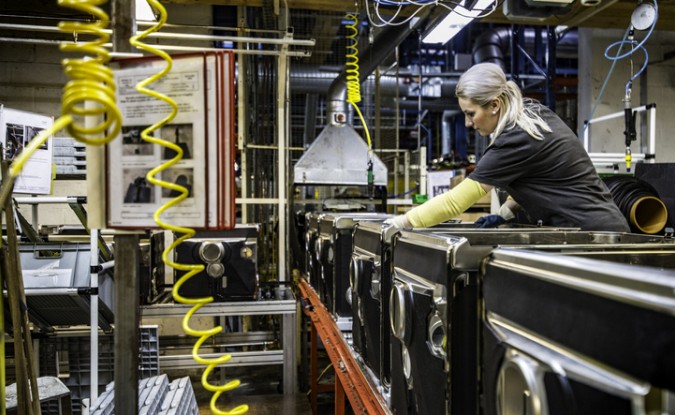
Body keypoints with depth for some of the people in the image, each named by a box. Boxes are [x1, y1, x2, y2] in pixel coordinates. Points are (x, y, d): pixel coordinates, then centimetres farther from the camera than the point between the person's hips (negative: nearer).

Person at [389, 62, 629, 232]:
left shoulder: (516, 140, -23)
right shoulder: (535, 114, 4)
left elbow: (456, 200, -22)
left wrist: (399, 223, -18)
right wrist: (505, 212, 7)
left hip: (592, 234, -9)